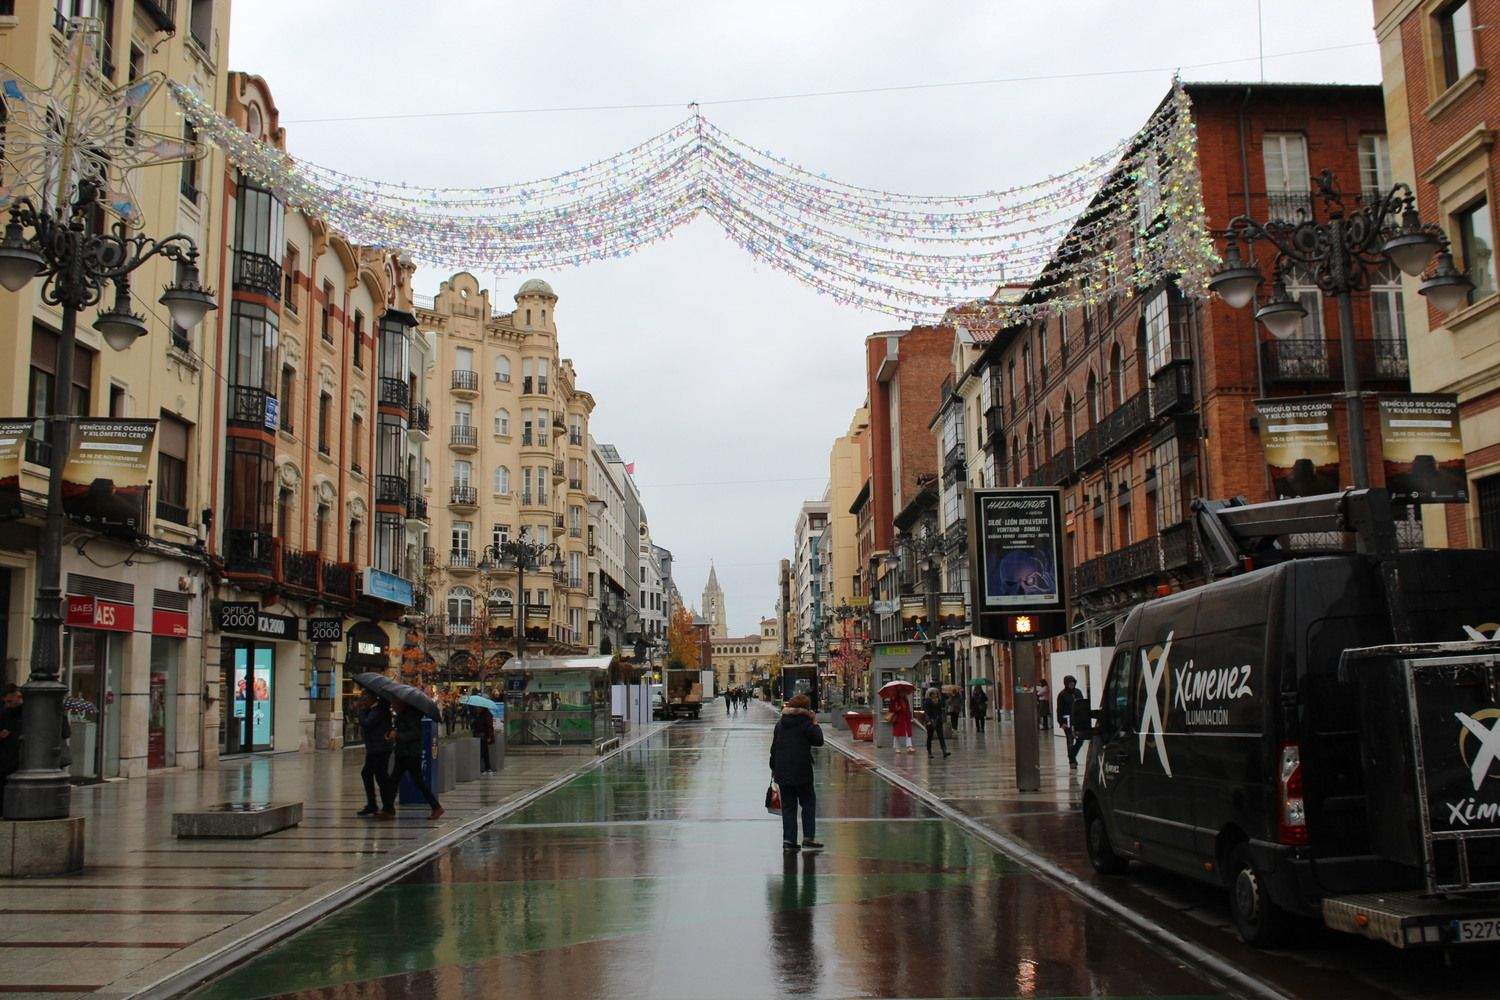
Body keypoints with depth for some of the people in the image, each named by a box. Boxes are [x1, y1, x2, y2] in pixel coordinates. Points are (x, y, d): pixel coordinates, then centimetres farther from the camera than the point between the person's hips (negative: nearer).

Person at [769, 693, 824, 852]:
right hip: (801, 771, -5)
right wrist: (815, 724, 5)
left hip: (782, 771, 5)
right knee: (808, 803, 8)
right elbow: (818, 740, -5)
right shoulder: (806, 723, -9)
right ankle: (808, 838, 2)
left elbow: (774, 747, 12)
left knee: (788, 806, 10)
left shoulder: (780, 723, 9)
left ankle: (788, 840, 6)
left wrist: (774, 767, 19)